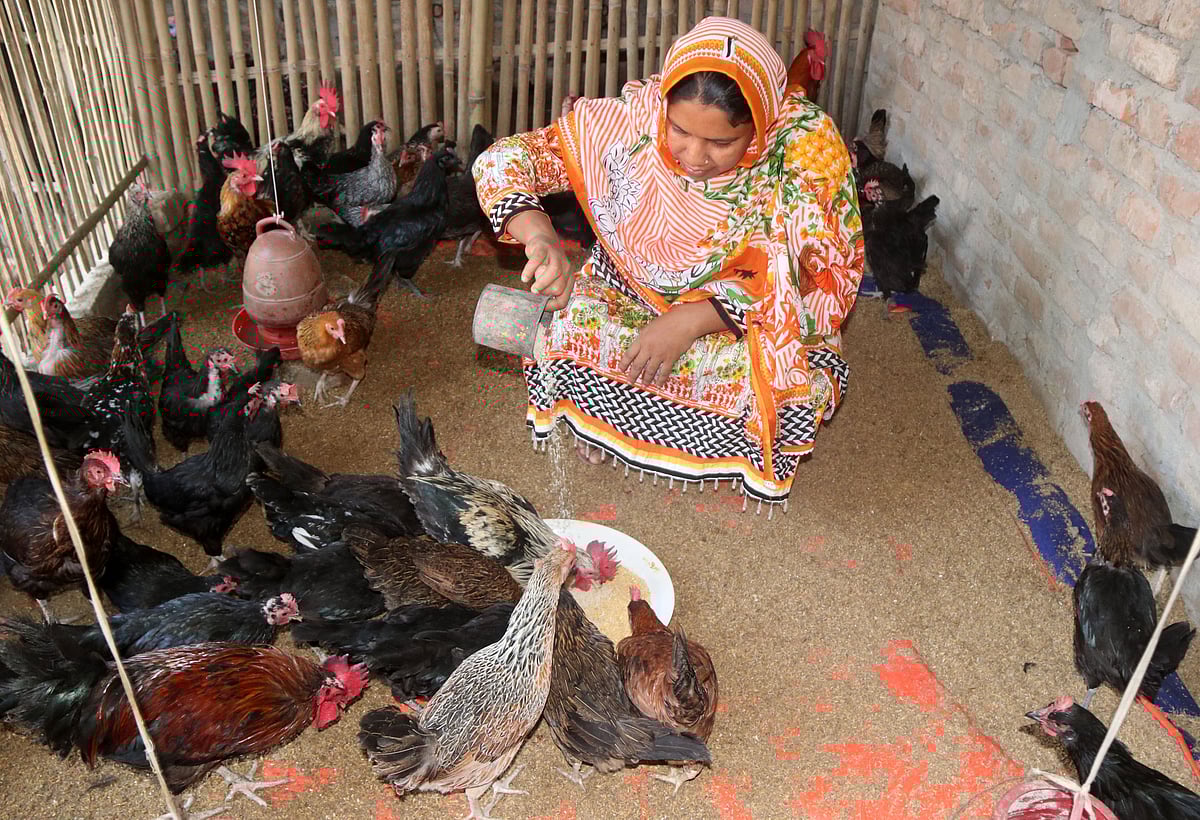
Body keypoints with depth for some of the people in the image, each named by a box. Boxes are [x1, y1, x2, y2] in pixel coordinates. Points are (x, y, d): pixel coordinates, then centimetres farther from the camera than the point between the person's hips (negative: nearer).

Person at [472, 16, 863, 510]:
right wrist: (537, 234, -43)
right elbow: (503, 159, -19)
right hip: (628, 298, 0)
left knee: (807, 389, -30)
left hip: (753, 320, 0)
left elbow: (831, 283, -20)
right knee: (570, 332, -31)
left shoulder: (808, 147, -23)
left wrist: (694, 320, -30)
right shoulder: (630, 121, -20)